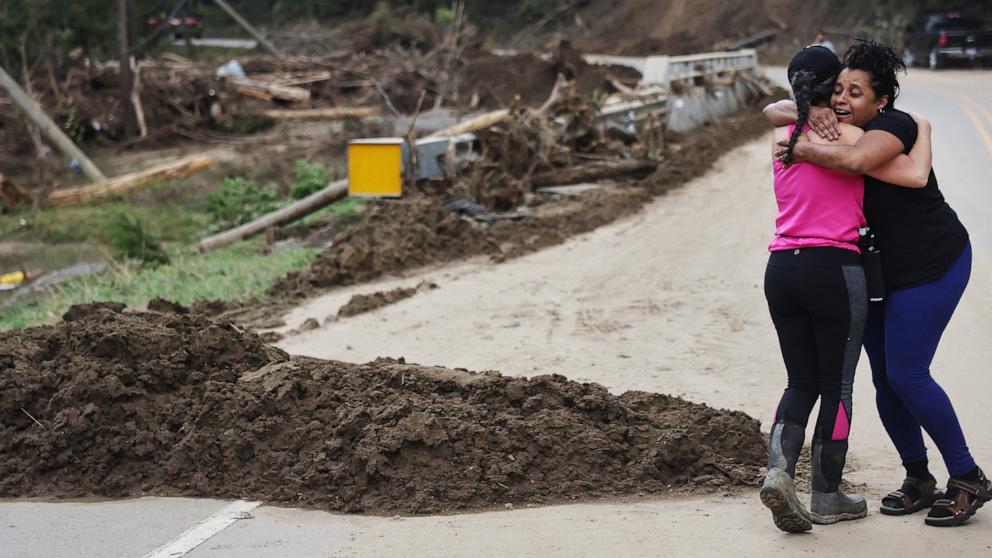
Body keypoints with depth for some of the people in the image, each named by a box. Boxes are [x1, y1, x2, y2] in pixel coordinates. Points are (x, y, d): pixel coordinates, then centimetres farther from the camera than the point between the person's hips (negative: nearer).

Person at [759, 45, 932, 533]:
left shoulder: (782, 139, 10)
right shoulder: (846, 137, -7)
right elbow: (913, 175, -10)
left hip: (781, 269, 6)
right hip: (834, 269, -5)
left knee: (802, 382, 15)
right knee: (837, 386, 8)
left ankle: (778, 468, -9)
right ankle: (827, 497, 15)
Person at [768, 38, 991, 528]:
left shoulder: (893, 125, -21)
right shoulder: (840, 133, 3)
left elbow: (855, 160, -42)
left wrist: (801, 150, -27)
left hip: (931, 264, -8)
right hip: (879, 270, 8)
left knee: (906, 374, -11)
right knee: (884, 378, 7)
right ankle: (918, 480, 22)